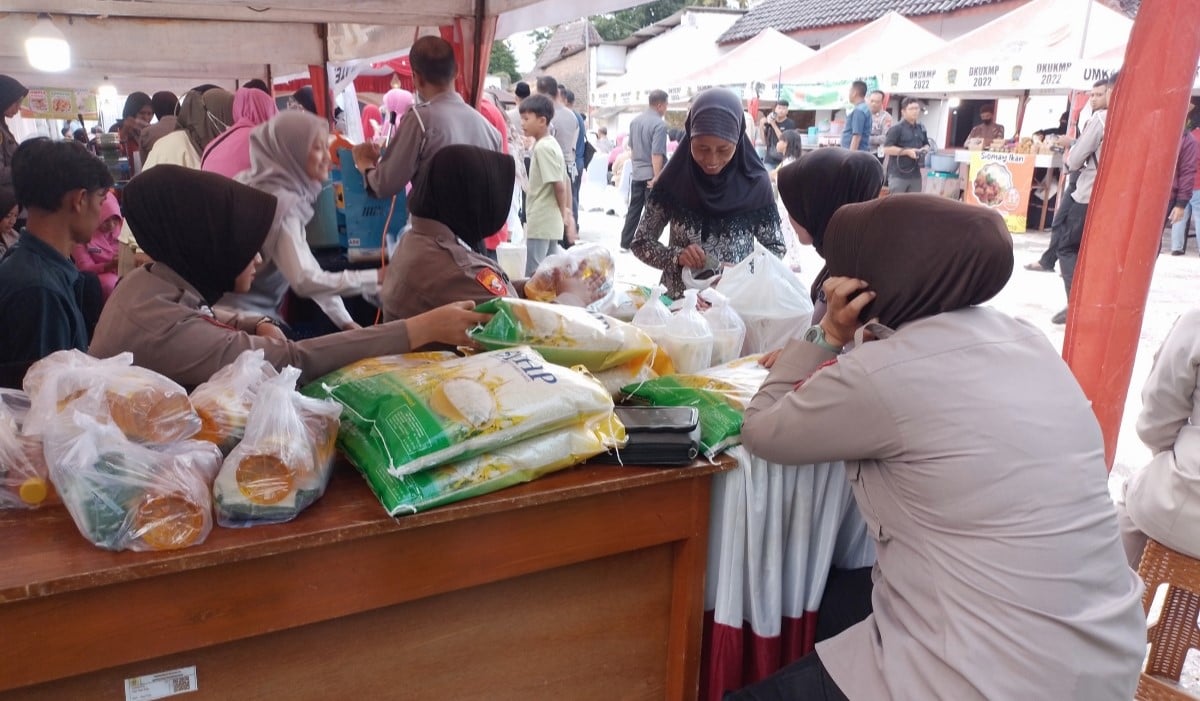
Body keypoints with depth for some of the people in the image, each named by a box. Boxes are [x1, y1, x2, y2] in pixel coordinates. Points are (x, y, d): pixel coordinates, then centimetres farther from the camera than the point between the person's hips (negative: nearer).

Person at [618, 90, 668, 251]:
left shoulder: (635, 121, 8)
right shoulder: (659, 124, -16)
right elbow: (657, 154, -21)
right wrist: (657, 177, -20)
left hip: (636, 173, 7)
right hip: (651, 174, -7)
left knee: (634, 209, 13)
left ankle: (625, 243, 15)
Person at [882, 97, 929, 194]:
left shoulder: (921, 128, 15)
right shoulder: (896, 129, -9)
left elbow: (926, 145, 27)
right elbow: (887, 149, -15)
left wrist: (924, 149, 2)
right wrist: (907, 151, -18)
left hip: (916, 175, 7)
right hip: (898, 175, -7)